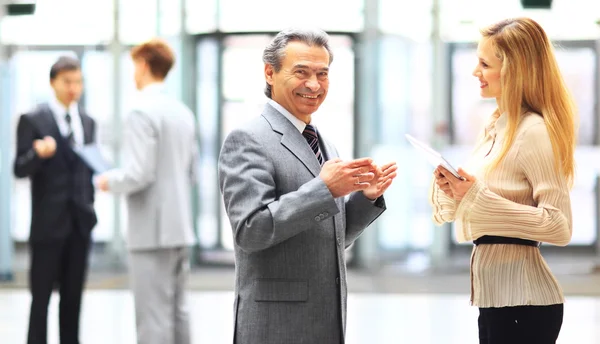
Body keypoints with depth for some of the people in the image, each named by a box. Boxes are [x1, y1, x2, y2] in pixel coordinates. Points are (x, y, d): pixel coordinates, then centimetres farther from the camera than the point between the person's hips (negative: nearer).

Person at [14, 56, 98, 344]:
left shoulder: (87, 121, 12)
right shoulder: (33, 120, -6)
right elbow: (20, 169, -9)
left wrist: (90, 205, 14)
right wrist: (38, 154, -28)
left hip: (80, 221, 5)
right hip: (48, 222, -5)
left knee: (73, 294, 9)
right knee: (41, 294, -3)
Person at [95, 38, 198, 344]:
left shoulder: (142, 112, -14)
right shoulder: (183, 113, 12)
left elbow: (138, 174, -19)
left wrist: (110, 182, -2)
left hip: (152, 230, -8)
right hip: (181, 227, 8)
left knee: (153, 316, -6)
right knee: (177, 310, 13)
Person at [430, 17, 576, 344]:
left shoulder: (535, 132, -15)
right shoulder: (497, 127, 11)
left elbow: (559, 226, -20)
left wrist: (477, 195, -22)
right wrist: (451, 189, -2)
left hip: (522, 300, -9)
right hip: (495, 293, 9)